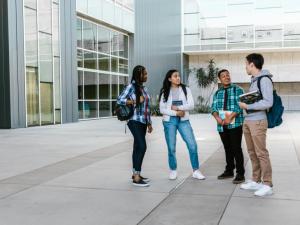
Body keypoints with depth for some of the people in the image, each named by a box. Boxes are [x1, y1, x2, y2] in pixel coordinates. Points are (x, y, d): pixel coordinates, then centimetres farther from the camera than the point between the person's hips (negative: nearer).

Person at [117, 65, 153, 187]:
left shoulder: (144, 88, 13)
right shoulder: (131, 87, -7)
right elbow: (119, 100, -11)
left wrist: (149, 123, 17)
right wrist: (135, 101, -18)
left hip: (143, 122, 7)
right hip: (135, 121, -7)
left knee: (138, 147, 11)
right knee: (142, 146, -15)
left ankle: (135, 173, 19)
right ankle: (136, 177, -12)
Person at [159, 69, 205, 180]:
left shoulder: (186, 89, 5)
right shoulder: (165, 92, 3)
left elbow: (191, 105, -4)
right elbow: (162, 109, -3)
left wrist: (177, 107, -13)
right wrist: (176, 113, -14)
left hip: (183, 120, 1)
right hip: (169, 121, 0)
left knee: (192, 145, -6)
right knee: (171, 148, 4)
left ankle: (196, 171, 4)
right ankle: (173, 171, 20)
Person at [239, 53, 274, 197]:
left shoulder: (264, 80, -11)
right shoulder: (253, 80, 15)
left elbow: (268, 102, -18)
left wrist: (247, 106, -15)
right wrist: (244, 103, 2)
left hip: (258, 121, -9)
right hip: (247, 121, 9)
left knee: (261, 153, -4)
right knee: (252, 153, 12)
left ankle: (267, 185, 3)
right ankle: (256, 181, 21)